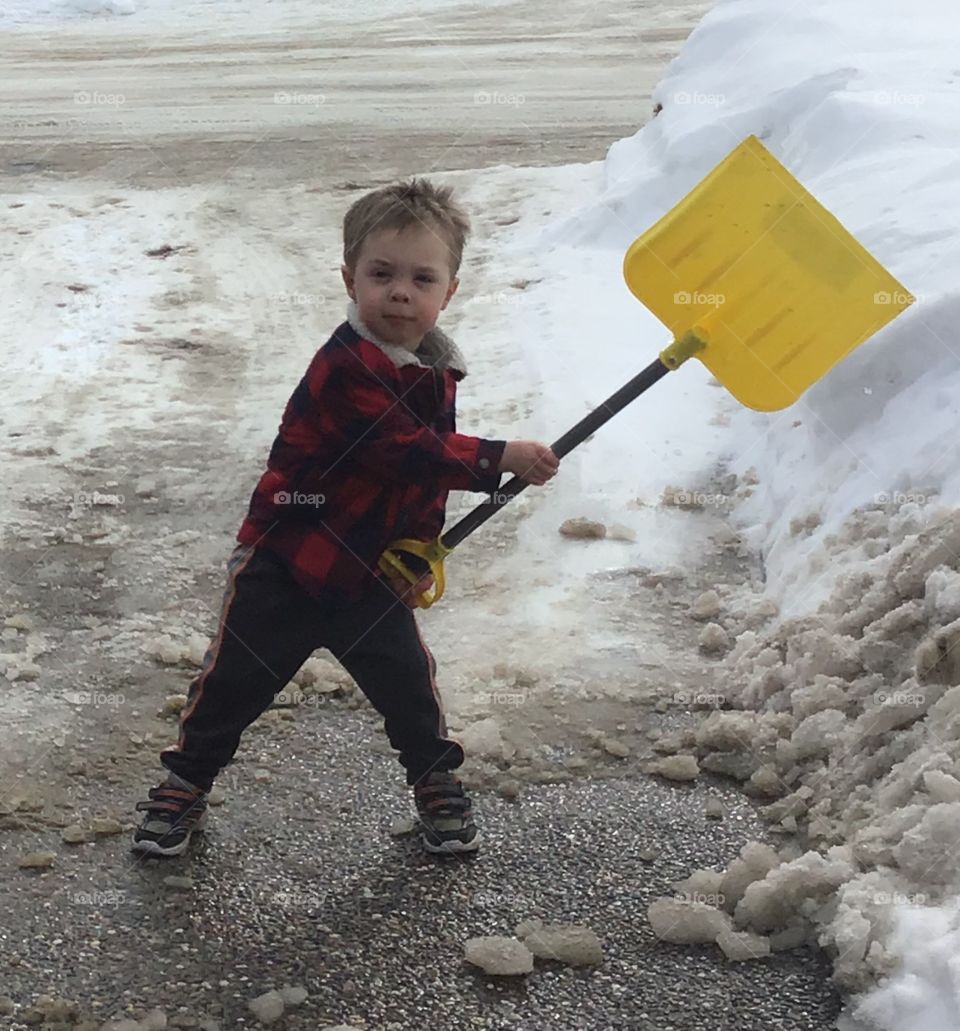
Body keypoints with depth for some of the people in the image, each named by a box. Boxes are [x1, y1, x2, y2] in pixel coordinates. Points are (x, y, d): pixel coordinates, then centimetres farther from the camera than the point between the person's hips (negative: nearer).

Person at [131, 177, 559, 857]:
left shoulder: (436, 371, 1)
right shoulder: (345, 368, -26)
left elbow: (428, 472, 14)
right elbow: (408, 452, -31)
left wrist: (421, 549, 8)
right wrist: (501, 458, -30)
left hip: (371, 571, 6)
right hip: (286, 562, -6)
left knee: (408, 681, 7)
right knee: (236, 679, 6)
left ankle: (437, 782, 29)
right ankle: (186, 783, 25)